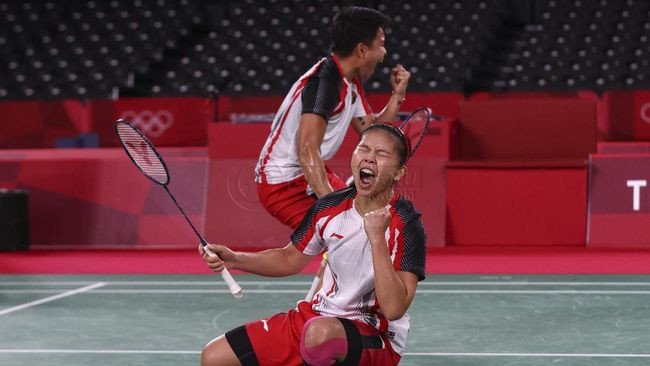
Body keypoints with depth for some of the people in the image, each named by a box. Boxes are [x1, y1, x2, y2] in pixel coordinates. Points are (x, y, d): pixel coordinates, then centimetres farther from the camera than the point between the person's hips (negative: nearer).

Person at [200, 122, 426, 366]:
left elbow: (393, 308, -27)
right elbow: (290, 259, 16)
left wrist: (377, 239, -31)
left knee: (321, 333, -41)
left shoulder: (407, 227, -18)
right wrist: (234, 259, 1)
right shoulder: (329, 208, -1)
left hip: (374, 339, -6)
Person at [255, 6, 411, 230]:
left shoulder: (350, 85, 7)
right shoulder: (324, 81, -23)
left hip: (310, 175, 11)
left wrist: (397, 95, 4)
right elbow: (307, 148, -31)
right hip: (283, 183, -11)